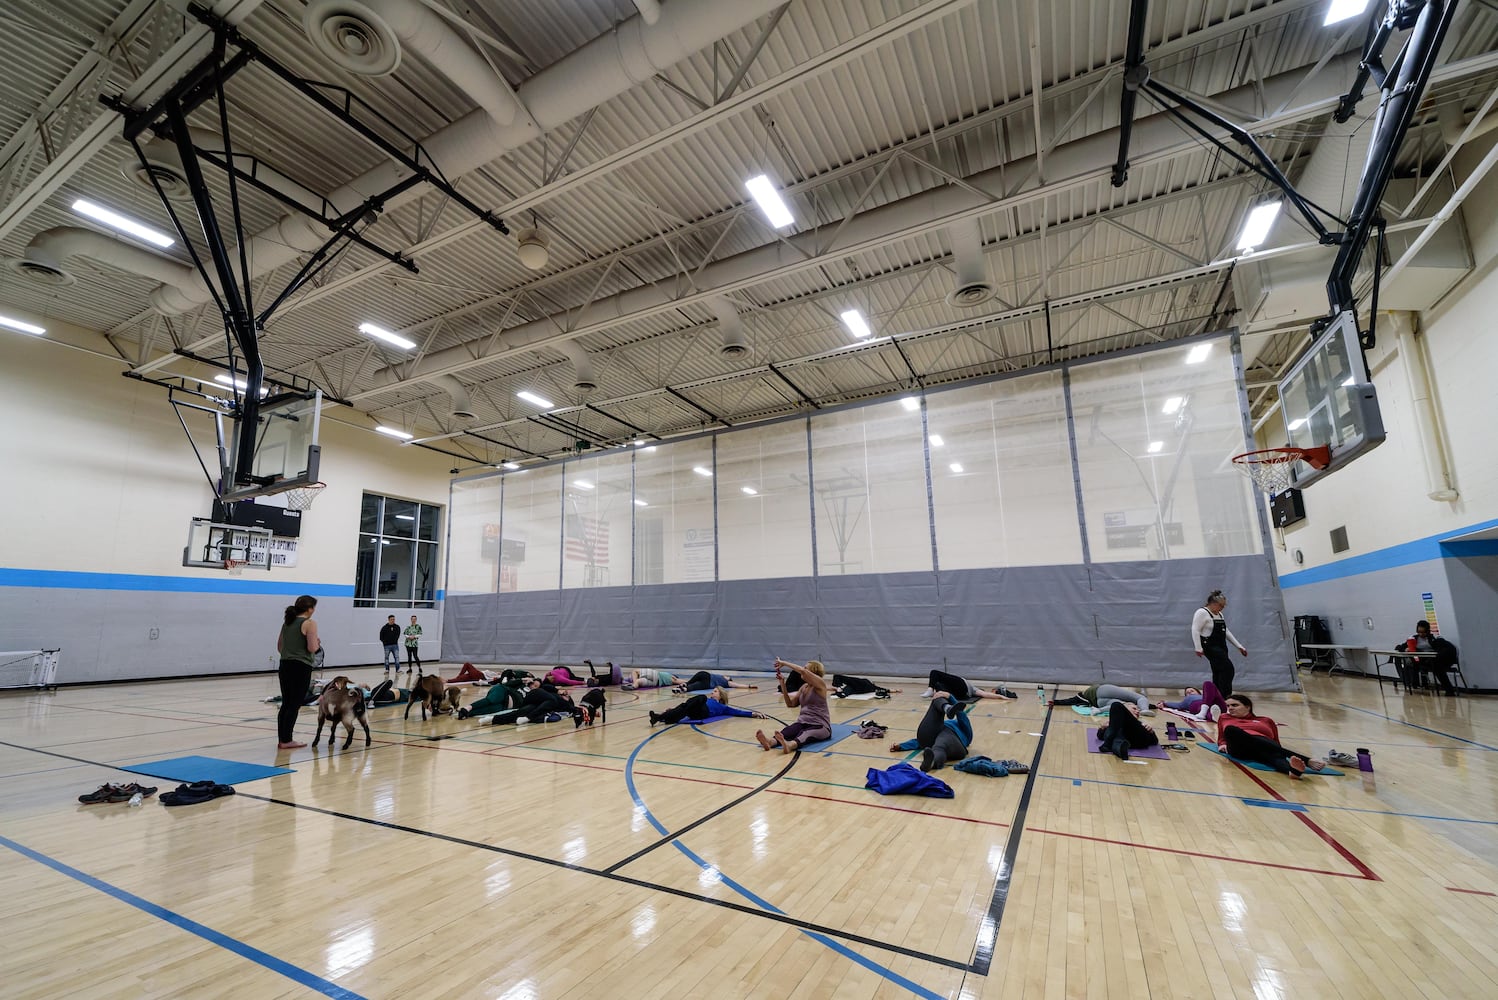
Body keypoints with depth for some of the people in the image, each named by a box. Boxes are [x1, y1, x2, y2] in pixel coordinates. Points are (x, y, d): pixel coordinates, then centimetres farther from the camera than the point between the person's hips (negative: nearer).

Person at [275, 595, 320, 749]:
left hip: (285, 666, 8)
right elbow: (312, 648, -17)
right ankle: (286, 741, 3)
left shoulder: (287, 622, 12)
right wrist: (318, 644, 4)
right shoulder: (309, 624, -11)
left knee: (285, 704, 13)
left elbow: (279, 647, 18)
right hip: (301, 668, -8)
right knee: (294, 705, -1)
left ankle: (282, 739, 18)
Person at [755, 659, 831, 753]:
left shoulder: (820, 684, -5)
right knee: (788, 731, -28)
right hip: (803, 723, 6)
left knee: (805, 734, -39)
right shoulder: (804, 687, 16)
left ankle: (790, 745, -71)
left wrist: (784, 663, -13)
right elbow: (790, 704, 13)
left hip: (820, 726, -5)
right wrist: (782, 684, 5)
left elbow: (802, 671, -22)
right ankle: (770, 741, -59)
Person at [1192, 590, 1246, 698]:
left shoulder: (1219, 615, 16)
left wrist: (1239, 646, 18)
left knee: (1219, 672, 8)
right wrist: (1198, 648, -25)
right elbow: (1195, 630, -19)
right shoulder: (1202, 612, -12)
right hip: (1210, 647, -9)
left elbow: (1226, 632, 22)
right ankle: (1224, 697, -14)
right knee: (1228, 668, -17)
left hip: (1221, 647, 9)